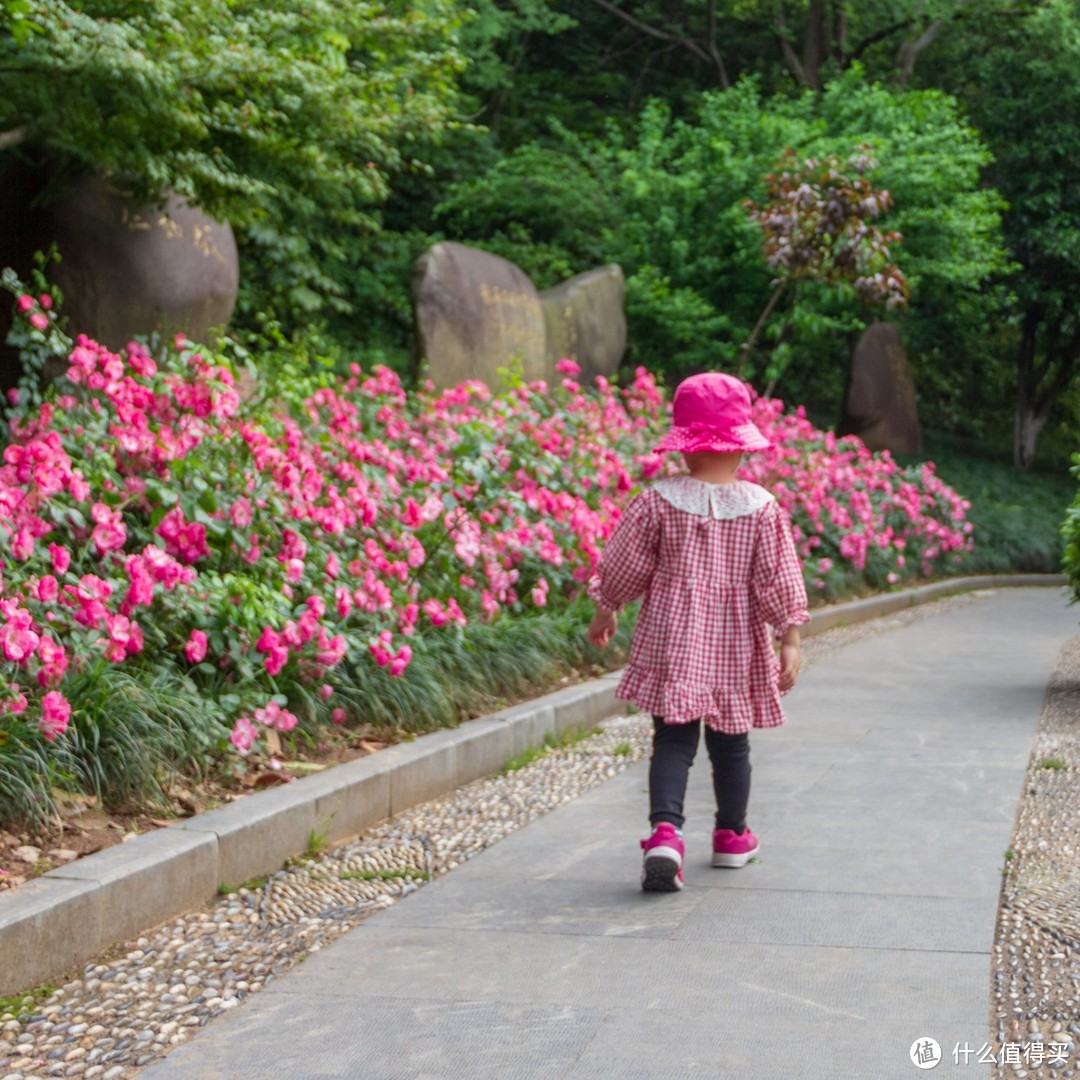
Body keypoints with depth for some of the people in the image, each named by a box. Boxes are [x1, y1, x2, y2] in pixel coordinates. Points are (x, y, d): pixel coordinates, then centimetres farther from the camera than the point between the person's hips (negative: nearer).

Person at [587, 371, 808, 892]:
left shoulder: (658, 500, -7)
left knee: (673, 738, -1)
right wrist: (790, 641, 1)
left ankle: (665, 829, -21)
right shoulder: (761, 507, -6)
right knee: (730, 742, 16)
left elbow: (621, 565, 1)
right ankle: (732, 836, 29)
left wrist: (605, 613, 17)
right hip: (736, 647, 1)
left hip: (672, 641, -1)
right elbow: (779, 581, -5)